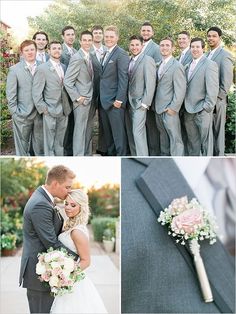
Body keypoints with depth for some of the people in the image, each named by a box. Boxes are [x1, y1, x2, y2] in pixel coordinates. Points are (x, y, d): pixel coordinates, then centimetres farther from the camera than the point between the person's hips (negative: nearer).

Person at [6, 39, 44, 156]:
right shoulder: (14, 70, -1)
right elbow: (11, 94, -2)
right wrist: (15, 112, -7)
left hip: (40, 113, 2)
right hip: (22, 115, -2)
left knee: (40, 145, 12)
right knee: (22, 145, 6)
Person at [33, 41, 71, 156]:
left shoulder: (64, 67, 11)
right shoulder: (43, 68, -7)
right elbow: (36, 91, -8)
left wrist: (67, 106, 8)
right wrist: (43, 109, -11)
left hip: (64, 111, 6)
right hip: (50, 112, -5)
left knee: (60, 141, 13)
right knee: (49, 142, 1)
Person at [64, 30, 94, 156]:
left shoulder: (90, 57, 11)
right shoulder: (77, 58, -15)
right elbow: (67, 81, -18)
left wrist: (92, 96, 8)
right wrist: (77, 97, -17)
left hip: (90, 99, 8)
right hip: (82, 100, -8)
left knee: (86, 130, 15)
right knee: (80, 130, -2)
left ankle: (86, 154, 25)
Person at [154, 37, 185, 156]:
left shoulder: (177, 66, -12)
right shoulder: (160, 65, 13)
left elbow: (180, 90, -15)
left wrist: (173, 108, -17)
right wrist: (156, 105, 8)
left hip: (170, 110, -8)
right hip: (158, 108, 8)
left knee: (175, 138, -3)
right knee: (163, 135, 18)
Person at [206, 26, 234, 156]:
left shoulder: (224, 55, -8)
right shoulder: (206, 55, 14)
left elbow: (227, 81, -14)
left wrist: (216, 99, -14)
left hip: (216, 101, -6)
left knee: (218, 131, 2)